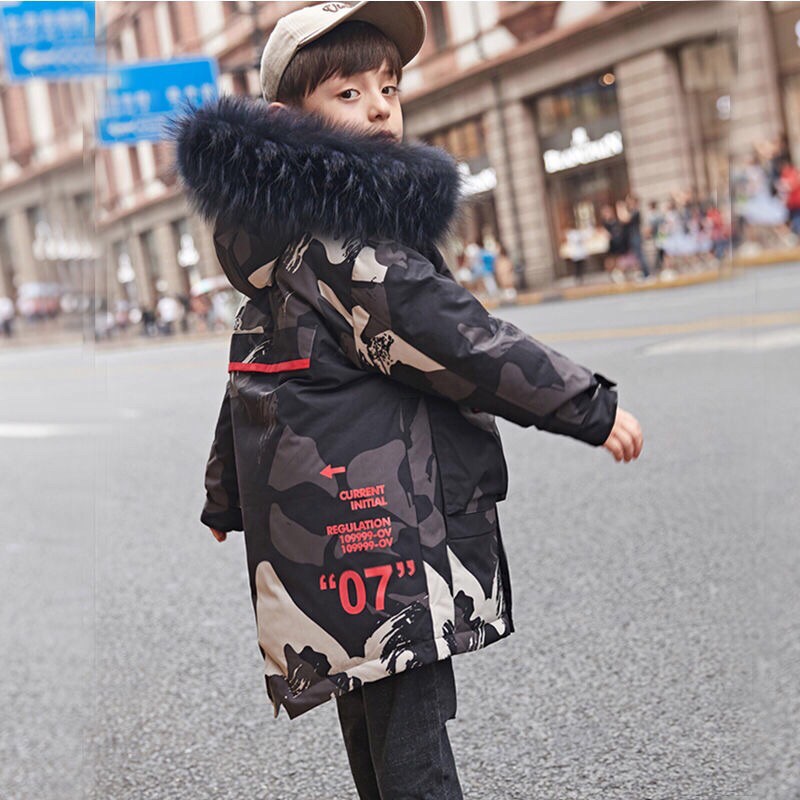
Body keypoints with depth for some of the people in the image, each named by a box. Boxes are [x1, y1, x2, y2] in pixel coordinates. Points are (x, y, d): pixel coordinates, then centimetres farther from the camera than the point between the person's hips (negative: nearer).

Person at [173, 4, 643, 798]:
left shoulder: (279, 235, 15)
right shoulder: (341, 237, -16)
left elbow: (250, 376, 23)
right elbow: (456, 340, -18)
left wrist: (226, 500, 34)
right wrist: (593, 409, -10)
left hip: (335, 516, 10)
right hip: (377, 512, -10)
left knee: (370, 707, 20)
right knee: (409, 718, -8)